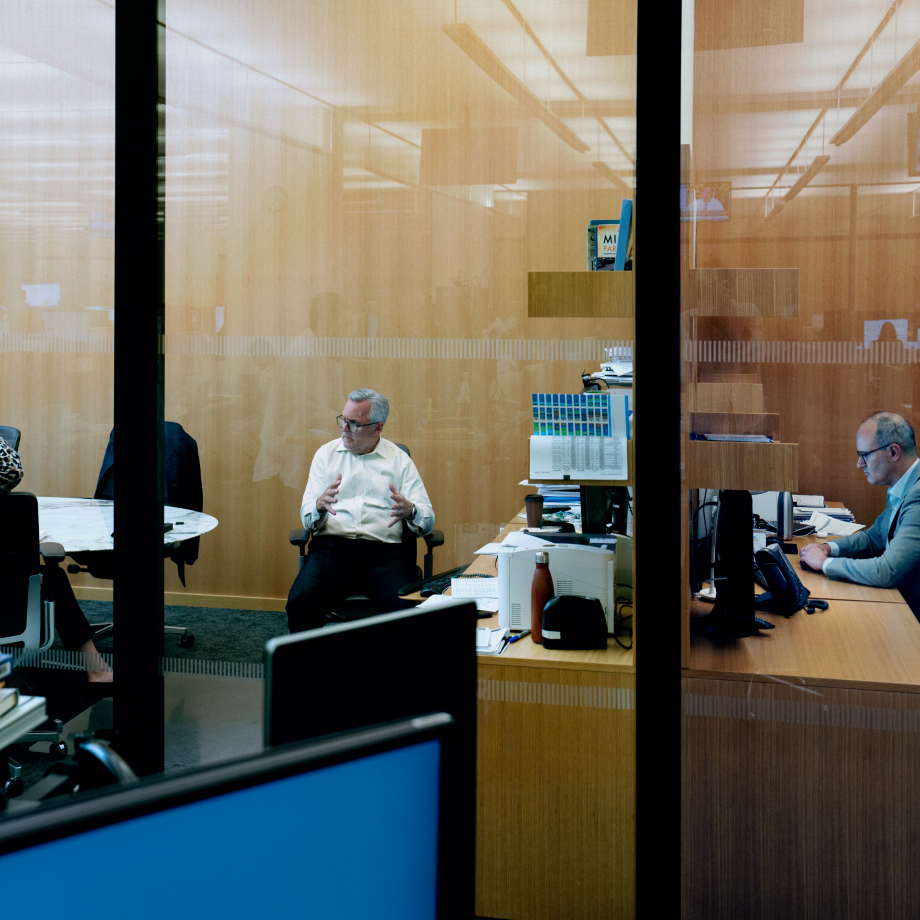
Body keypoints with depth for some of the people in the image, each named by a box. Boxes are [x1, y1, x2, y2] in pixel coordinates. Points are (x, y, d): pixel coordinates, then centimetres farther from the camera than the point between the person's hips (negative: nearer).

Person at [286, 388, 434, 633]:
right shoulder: (326, 454, 16)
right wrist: (320, 505, -17)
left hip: (383, 551, -1)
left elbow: (427, 519, 7)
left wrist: (409, 510, -18)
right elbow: (307, 516, 8)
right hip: (331, 546, 1)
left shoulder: (400, 460, 13)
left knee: (412, 605, -31)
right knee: (300, 601, -29)